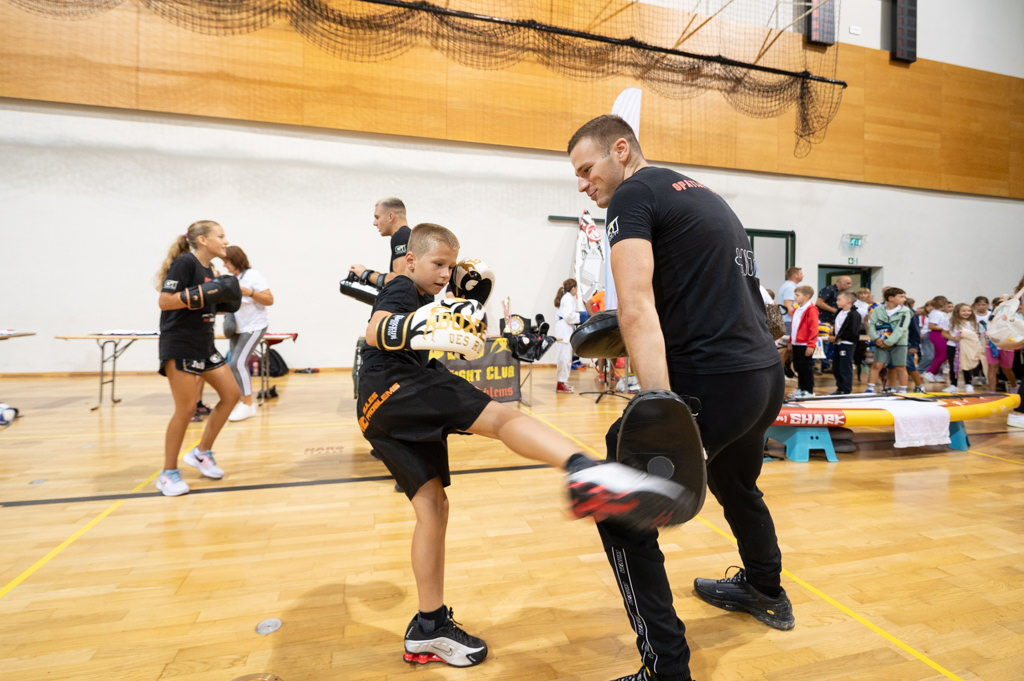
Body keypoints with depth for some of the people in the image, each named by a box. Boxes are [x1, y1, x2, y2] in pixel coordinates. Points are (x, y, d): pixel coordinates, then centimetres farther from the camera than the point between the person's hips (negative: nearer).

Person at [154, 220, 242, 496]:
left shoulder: (207, 270, 12)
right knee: (186, 408, -6)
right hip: (179, 346, -9)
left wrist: (223, 301, 5)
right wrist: (204, 293, -25)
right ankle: (168, 473, 11)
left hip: (204, 345, 9)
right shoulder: (185, 262, -13)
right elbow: (165, 301, -21)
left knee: (231, 393, 7)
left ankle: (202, 453, 21)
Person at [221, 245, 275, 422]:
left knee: (238, 362, -16)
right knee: (235, 364, 5)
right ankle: (241, 402, 15)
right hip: (238, 328, 8)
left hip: (254, 326, -8)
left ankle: (248, 405, -8)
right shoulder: (233, 278, 9)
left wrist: (249, 292, -28)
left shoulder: (252, 275, -12)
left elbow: (270, 300, -15)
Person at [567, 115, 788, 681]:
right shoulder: (702, 193, 20)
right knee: (736, 485, 33)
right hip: (767, 375, 10)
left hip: (712, 384, -10)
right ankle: (765, 591, 56)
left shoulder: (633, 194, -7)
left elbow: (636, 307, -22)